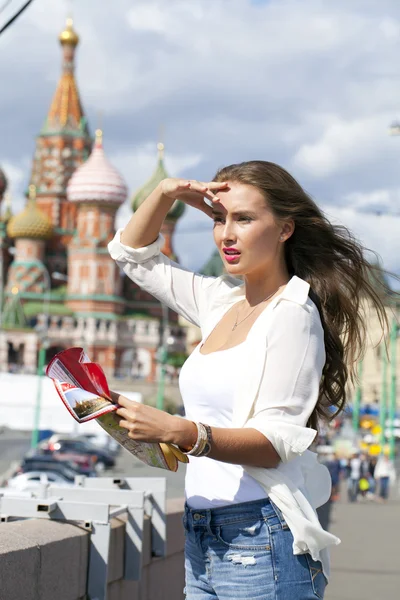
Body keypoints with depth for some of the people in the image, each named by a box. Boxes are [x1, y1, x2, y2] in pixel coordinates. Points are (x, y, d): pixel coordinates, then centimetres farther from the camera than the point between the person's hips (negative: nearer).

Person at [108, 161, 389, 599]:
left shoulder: (292, 315, -10)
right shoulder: (222, 301, 11)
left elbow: (277, 441, -18)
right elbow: (132, 254, 24)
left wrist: (182, 433, -33)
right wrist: (166, 194, 6)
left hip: (259, 539, -7)